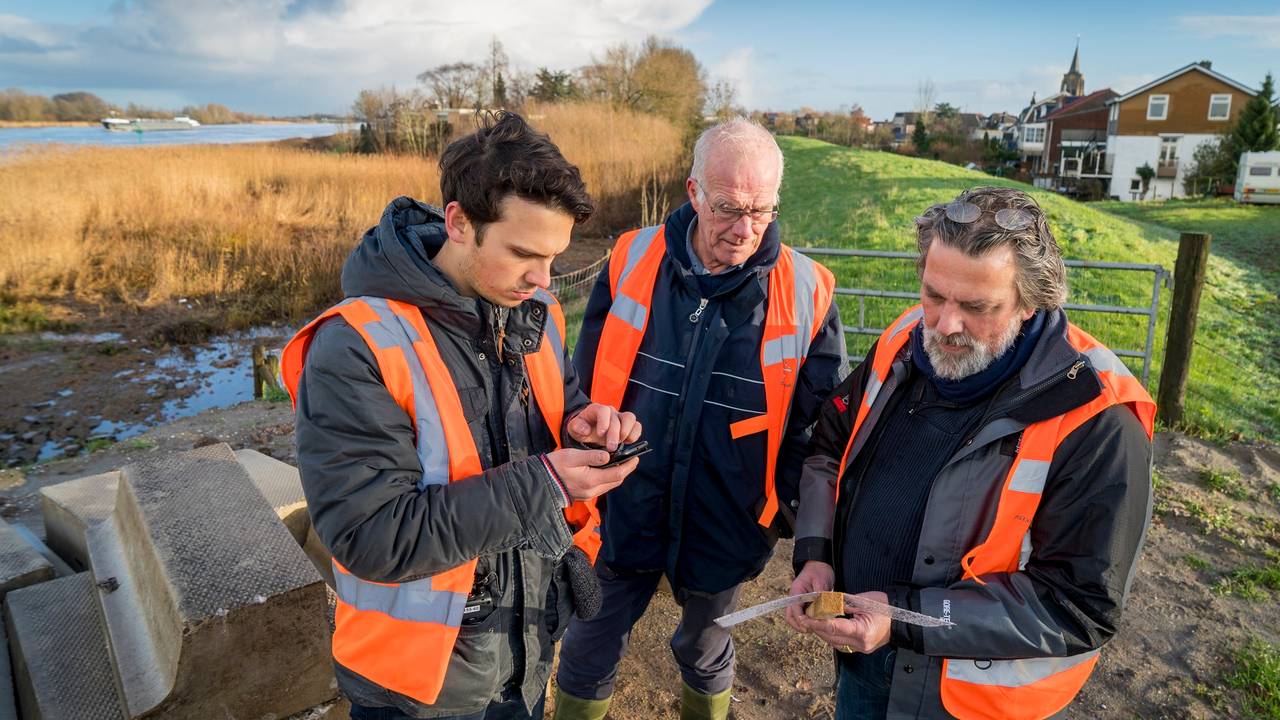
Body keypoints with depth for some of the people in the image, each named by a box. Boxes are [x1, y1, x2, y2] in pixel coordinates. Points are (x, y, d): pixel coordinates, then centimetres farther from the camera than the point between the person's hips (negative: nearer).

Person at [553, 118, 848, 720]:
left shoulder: (805, 292, -13)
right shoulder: (632, 261, -11)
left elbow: (824, 417, -2)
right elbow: (586, 381, 0)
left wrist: (788, 505, -3)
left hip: (724, 528, 0)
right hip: (622, 512, 1)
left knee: (704, 655, 27)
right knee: (587, 658, 20)